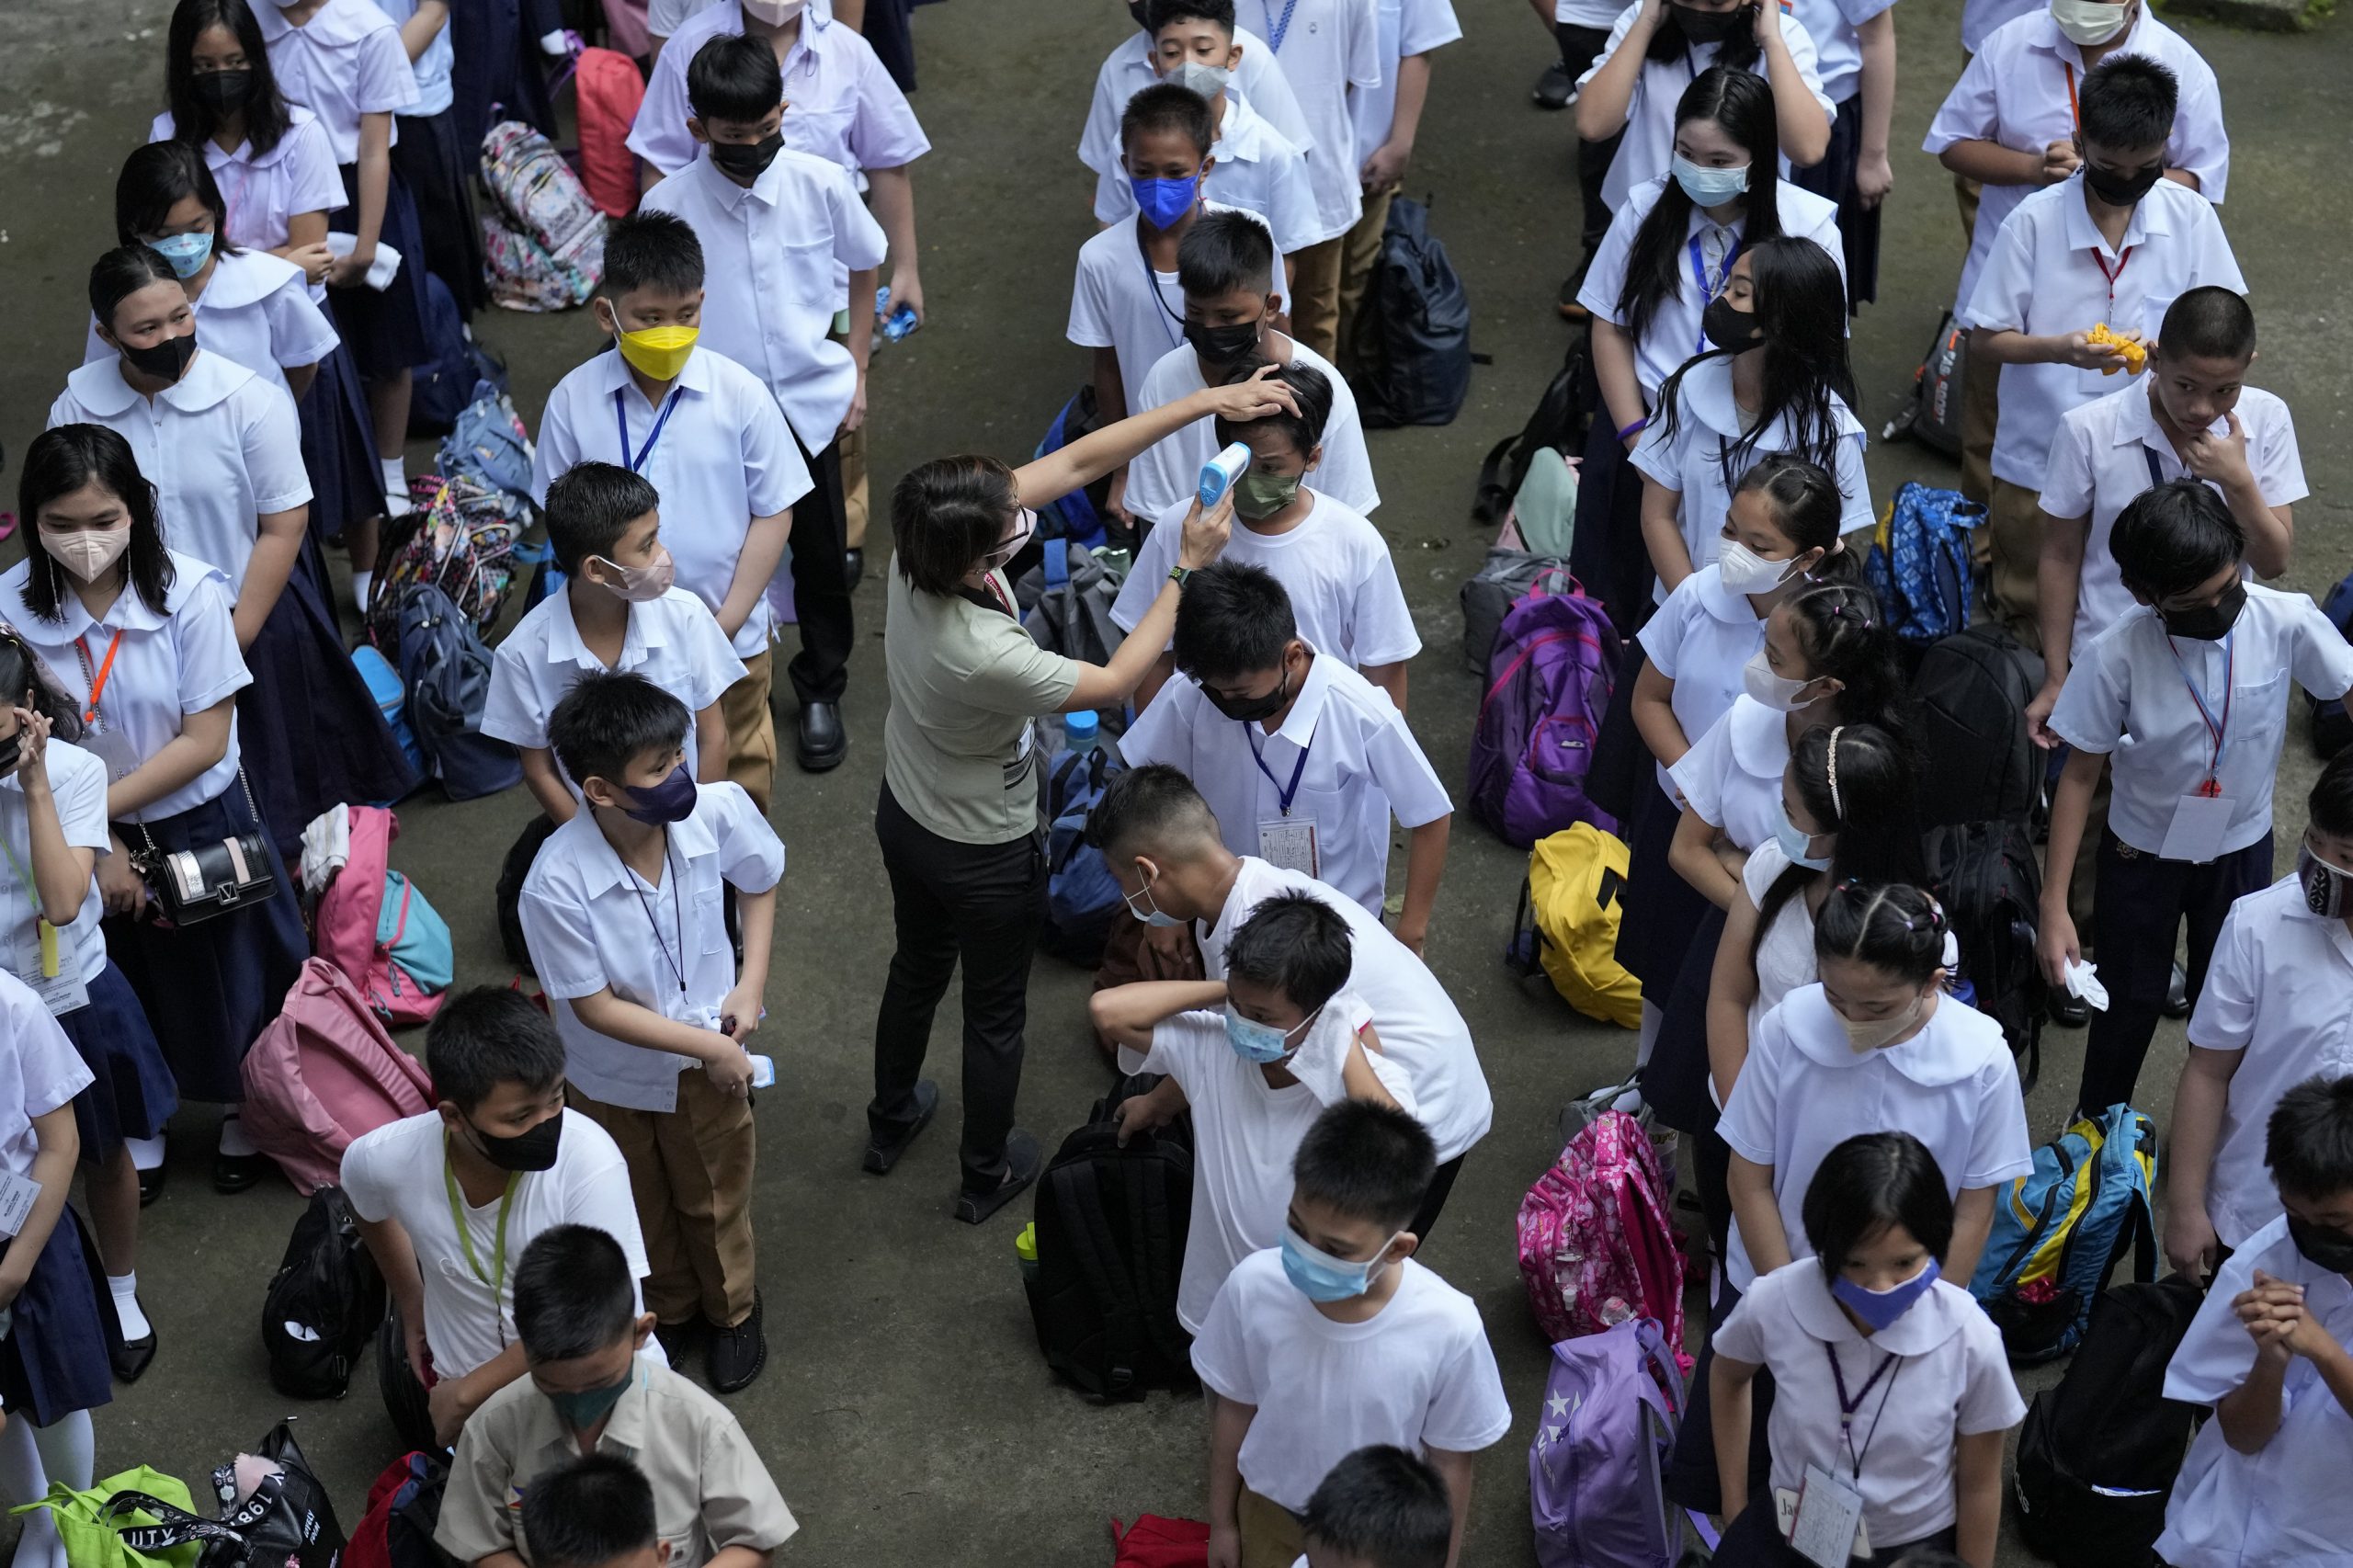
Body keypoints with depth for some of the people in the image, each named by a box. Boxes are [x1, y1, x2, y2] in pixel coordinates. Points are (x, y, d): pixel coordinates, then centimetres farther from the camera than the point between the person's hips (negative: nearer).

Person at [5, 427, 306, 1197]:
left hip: (202, 824, -2)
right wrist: (97, 844, -12)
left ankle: (248, 1113, 43)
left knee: (230, 977, 16)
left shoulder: (189, 592, -23)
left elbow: (205, 739, -20)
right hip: (95, 838, 2)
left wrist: (96, 808, -21)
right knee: (129, 993, 21)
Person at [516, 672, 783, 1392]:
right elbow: (595, 1008, -24)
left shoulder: (719, 811, -28)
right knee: (643, 1210, 26)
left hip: (707, 1061, 2)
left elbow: (759, 882, -3)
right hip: (613, 1077, -2)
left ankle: (733, 1310, 55)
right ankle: (671, 1311, 55)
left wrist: (751, 984, -11)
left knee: (715, 1197, 26)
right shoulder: (557, 886, -37)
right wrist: (710, 1046, -22)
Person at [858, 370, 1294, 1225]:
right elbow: (1116, 681, -25)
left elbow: (1075, 461, -21)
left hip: (904, 820, 6)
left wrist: (1207, 401, -23)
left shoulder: (923, 543, -26)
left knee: (917, 967, 32)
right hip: (985, 856, -6)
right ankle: (986, 1174, 44)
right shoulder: (986, 657, -44)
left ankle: (890, 1122, 56)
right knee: (995, 1014, 21)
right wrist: (1188, 567, -22)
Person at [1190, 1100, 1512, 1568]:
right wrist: (1222, 1522, 4)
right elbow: (1235, 1409, -8)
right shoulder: (1254, 1287, -28)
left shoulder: (1448, 1328, -33)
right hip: (1271, 1512, 1)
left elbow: (1450, 1463, -14)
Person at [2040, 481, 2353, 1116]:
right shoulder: (2117, 656, -27)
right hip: (2142, 855, -1)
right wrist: (2054, 907, -14)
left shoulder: (2285, 623, -25)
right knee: (2128, 1003, 16)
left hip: (2241, 850, 1)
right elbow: (2080, 775, -16)